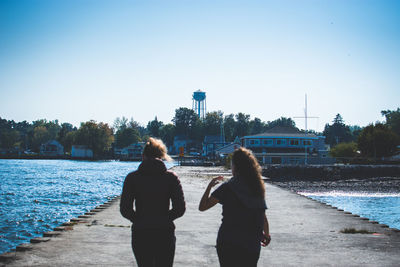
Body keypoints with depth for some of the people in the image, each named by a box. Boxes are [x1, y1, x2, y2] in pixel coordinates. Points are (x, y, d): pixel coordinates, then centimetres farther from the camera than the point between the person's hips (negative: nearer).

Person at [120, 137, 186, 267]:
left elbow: (125, 210, -4)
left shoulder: (132, 178, -3)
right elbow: (180, 209, -6)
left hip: (140, 234, 0)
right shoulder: (171, 177, -4)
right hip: (165, 234, 0)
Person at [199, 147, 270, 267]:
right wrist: (266, 234, 22)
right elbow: (263, 217, 4)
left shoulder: (227, 188, -10)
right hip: (252, 245, 4)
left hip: (228, 243, -4)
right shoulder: (257, 187, 2)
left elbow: (202, 207, -9)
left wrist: (209, 186, 5)